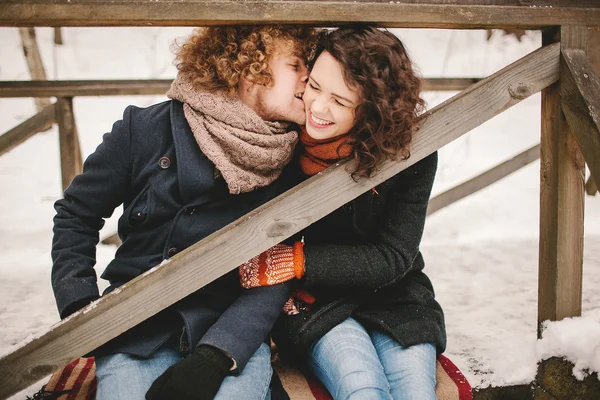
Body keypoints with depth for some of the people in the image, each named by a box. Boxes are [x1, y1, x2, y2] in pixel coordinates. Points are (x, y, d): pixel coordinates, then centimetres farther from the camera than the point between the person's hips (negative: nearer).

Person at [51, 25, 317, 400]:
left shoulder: (288, 165, -4)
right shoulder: (148, 129, -5)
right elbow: (76, 214, 7)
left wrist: (214, 356, -22)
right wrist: (80, 309, -3)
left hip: (231, 331, 1)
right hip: (137, 330, 0)